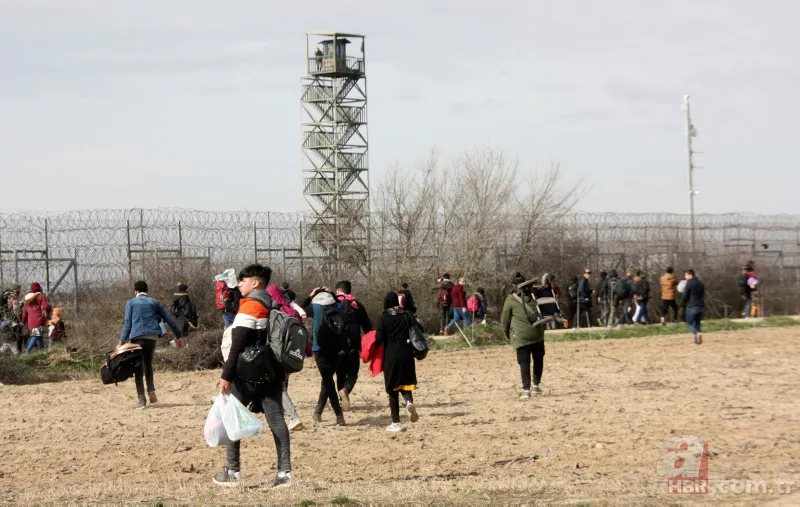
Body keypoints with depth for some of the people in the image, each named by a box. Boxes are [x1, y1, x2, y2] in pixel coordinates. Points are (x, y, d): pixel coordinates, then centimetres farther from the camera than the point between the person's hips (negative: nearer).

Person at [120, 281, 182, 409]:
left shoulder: (131, 302, 10)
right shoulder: (154, 302, 17)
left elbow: (127, 322, 0)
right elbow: (169, 320, 17)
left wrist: (122, 340, -2)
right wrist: (179, 335, 23)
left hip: (137, 337, -3)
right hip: (152, 336, 3)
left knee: (139, 369, 2)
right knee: (148, 364, 20)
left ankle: (142, 400, -5)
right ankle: (151, 390, -3)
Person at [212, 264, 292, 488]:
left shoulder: (250, 306, -13)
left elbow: (238, 346, -18)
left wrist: (226, 376, -18)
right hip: (273, 373, 7)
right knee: (276, 419, 1)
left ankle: (232, 472, 5)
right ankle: (284, 472, -6)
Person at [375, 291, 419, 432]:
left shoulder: (384, 318, -6)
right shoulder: (407, 315, 3)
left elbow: (379, 339, -10)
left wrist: (371, 349, 8)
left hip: (391, 355, -2)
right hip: (406, 354, 3)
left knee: (393, 389, 6)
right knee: (405, 381, 17)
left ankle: (396, 423, 5)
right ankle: (409, 401, -18)